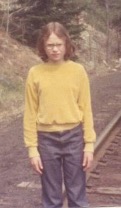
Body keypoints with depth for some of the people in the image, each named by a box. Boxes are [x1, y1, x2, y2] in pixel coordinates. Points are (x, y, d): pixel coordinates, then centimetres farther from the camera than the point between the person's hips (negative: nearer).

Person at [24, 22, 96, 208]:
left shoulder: (78, 71, -4)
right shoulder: (35, 73, -4)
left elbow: (86, 109, 0)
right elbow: (31, 114, -1)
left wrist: (89, 144, -3)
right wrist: (32, 148, -4)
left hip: (74, 137, 0)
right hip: (47, 140, 0)